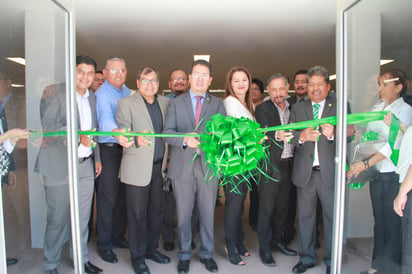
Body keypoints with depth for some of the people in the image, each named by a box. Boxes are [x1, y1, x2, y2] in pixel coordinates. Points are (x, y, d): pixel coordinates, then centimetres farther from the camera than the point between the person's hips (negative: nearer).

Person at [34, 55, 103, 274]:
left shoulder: (91, 97, 14)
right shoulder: (54, 92, -6)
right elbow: (48, 126, -15)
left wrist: (97, 158, 16)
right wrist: (77, 136, -27)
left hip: (86, 165, 6)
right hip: (60, 165, -5)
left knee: (82, 217, 13)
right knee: (58, 219, 5)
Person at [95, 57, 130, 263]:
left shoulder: (127, 91, 13)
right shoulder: (102, 93, -10)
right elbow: (106, 118, -29)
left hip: (126, 149, 7)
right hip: (109, 150, -7)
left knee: (122, 196, 14)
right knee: (108, 198, -1)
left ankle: (118, 236, 30)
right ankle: (104, 244, 14)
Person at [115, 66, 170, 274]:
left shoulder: (164, 102, 11)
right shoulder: (126, 103, -4)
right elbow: (121, 132, -12)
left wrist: (167, 158, 7)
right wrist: (136, 140, -32)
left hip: (159, 167, 5)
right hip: (137, 168, -5)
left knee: (156, 211, 14)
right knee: (137, 214, 4)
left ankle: (151, 248, 33)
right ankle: (137, 257, 21)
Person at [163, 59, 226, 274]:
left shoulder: (218, 103, 10)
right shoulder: (175, 103, 9)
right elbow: (167, 131, -1)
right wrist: (184, 140, -19)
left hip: (209, 165, 1)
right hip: (183, 166, 0)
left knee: (207, 213, 9)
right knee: (183, 214, 9)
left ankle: (206, 254, 29)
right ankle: (184, 255, 28)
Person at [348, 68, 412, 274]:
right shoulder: (376, 108, 11)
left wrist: (365, 164, -23)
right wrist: (359, 165, 2)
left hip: (394, 174, -5)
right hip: (376, 172, 5)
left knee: (392, 221, 3)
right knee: (379, 219, 14)